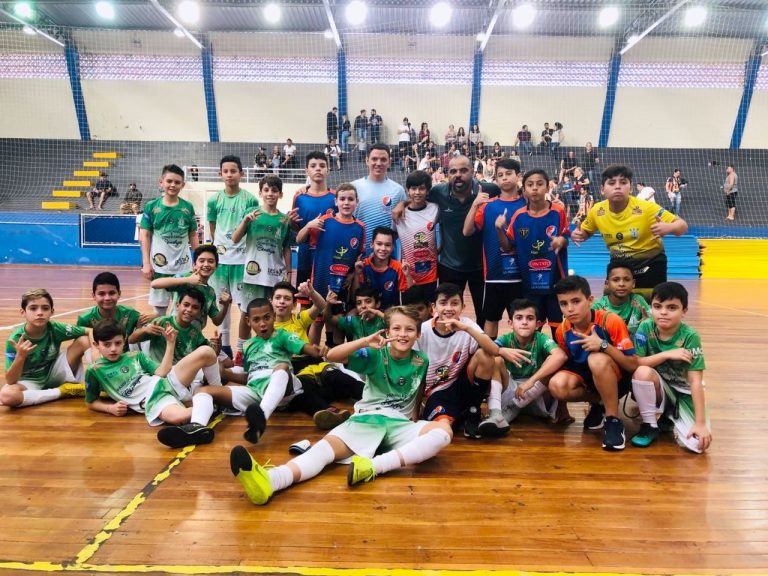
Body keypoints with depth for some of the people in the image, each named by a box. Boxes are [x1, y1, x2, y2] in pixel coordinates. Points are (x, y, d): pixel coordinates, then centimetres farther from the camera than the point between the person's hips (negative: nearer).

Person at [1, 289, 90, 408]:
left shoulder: (55, 329, -18)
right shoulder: (15, 339, -23)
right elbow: (10, 381, -23)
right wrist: (20, 356, -41)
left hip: (53, 375, 2)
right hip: (30, 382, -1)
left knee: (83, 341, -14)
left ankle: (76, 385, -9)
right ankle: (62, 391, -16)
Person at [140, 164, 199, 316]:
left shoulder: (188, 207, 1)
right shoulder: (151, 206, -2)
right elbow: (145, 235, 1)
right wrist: (146, 263, -4)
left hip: (183, 265, 1)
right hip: (159, 265, -1)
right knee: (159, 306, 10)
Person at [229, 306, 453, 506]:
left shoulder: (421, 361, 5)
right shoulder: (375, 355, -2)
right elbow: (332, 355, -13)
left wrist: (415, 414, 10)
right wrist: (366, 341, -23)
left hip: (400, 424, 2)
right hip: (366, 418, -1)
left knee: (444, 431, -29)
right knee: (327, 445, -31)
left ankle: (374, 466, -42)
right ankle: (269, 480, -60)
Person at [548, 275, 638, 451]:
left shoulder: (611, 321, -21)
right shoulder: (562, 331, -9)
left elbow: (633, 365, -22)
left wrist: (604, 345, -36)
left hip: (617, 378, -4)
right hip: (586, 376, 4)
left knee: (597, 359, -38)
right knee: (557, 386, -29)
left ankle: (613, 420, -20)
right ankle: (599, 403, 3)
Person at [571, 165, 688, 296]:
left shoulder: (646, 208, -20)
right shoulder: (597, 211, -11)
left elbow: (682, 226, -17)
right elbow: (586, 231, 9)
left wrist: (668, 228, -41)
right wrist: (579, 235, -15)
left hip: (650, 265, -3)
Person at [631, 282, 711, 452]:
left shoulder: (690, 337, -18)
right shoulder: (646, 327, -13)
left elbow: (695, 381, -21)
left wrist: (701, 423, -23)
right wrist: (667, 354, -27)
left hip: (683, 393, 0)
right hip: (657, 389, 1)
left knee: (696, 443, -21)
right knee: (643, 372, -33)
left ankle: (671, 416, 14)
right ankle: (650, 425, -9)